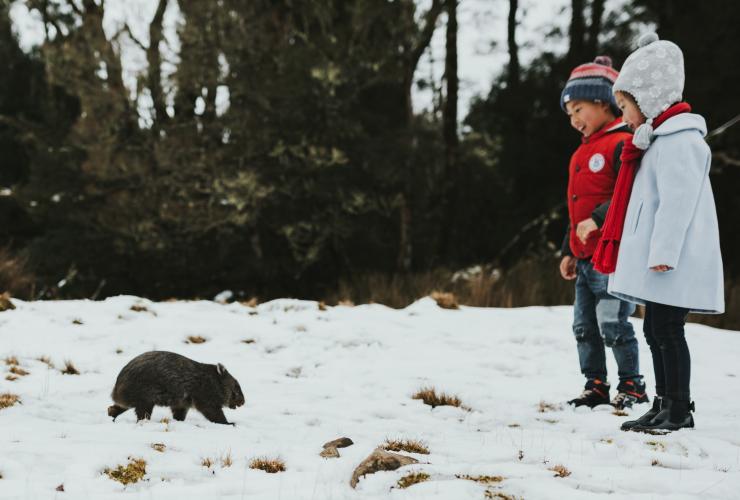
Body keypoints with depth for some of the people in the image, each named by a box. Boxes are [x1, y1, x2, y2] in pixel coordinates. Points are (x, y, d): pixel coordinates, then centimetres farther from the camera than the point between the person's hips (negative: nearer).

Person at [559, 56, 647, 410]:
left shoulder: (622, 144, -11)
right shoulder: (583, 152, 19)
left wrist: (598, 219, -26)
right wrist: (569, 251, 22)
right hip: (585, 257, 9)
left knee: (613, 325, -6)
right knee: (584, 326, 10)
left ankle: (631, 385, 6)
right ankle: (596, 386, 18)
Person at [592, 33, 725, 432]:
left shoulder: (678, 140, -15)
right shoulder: (660, 137, 18)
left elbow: (678, 201, -22)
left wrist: (662, 253, -24)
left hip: (674, 264, -10)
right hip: (660, 263, 10)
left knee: (667, 331, -7)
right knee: (656, 331, 13)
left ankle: (679, 409, -1)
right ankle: (664, 404, 18)